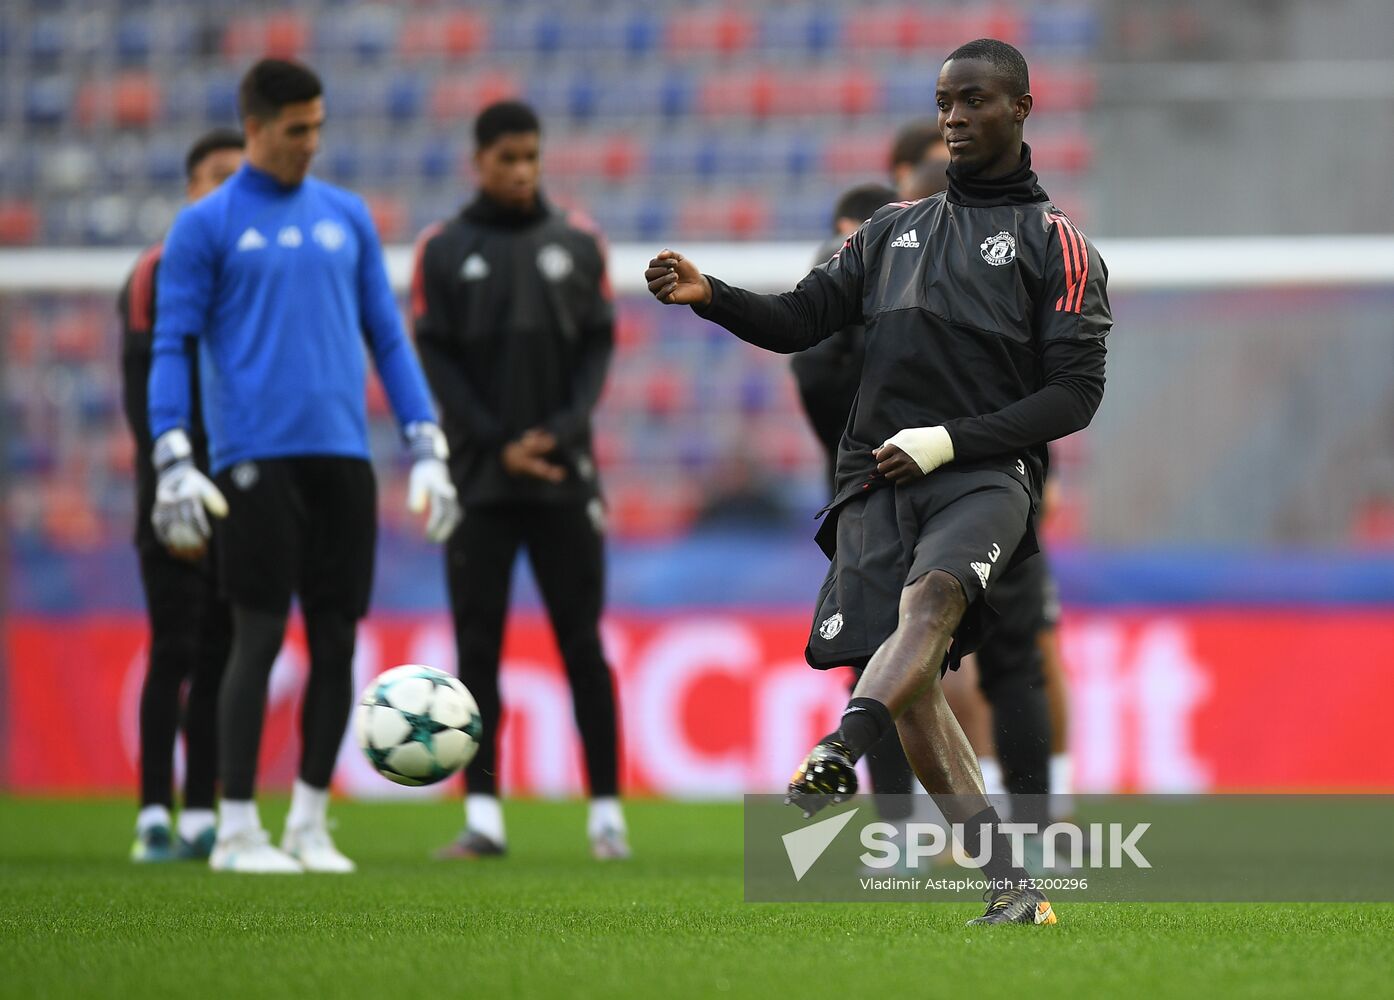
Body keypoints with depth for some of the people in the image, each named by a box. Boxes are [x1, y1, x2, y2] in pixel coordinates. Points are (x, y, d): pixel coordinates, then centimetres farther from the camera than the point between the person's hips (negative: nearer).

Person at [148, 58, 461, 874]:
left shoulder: (348, 217, 14)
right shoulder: (207, 226, 1)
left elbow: (387, 337, 16)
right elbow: (171, 347, 0)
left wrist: (429, 450, 9)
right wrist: (174, 463, -10)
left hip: (343, 458, 4)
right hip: (256, 461, -4)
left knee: (338, 641, 3)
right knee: (260, 637, -9)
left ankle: (310, 824, 13)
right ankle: (237, 830, -3)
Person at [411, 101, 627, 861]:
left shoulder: (576, 243, 8)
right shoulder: (444, 250, 4)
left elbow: (597, 344, 6)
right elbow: (436, 361, 0)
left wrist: (561, 433, -9)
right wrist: (500, 446, -9)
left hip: (565, 476, 0)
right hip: (479, 478, 0)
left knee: (583, 644, -1)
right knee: (477, 647, 0)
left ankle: (606, 811, 1)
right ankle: (483, 817, 3)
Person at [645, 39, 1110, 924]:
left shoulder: (1055, 243, 8)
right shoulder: (897, 230, 24)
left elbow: (1076, 394, 0)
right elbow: (800, 321, 18)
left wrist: (949, 441, -11)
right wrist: (712, 297, -4)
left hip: (985, 476, -5)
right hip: (878, 480, 5)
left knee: (932, 595, -35)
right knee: (911, 686, -10)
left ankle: (838, 755, -60)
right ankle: (1013, 889, -6)